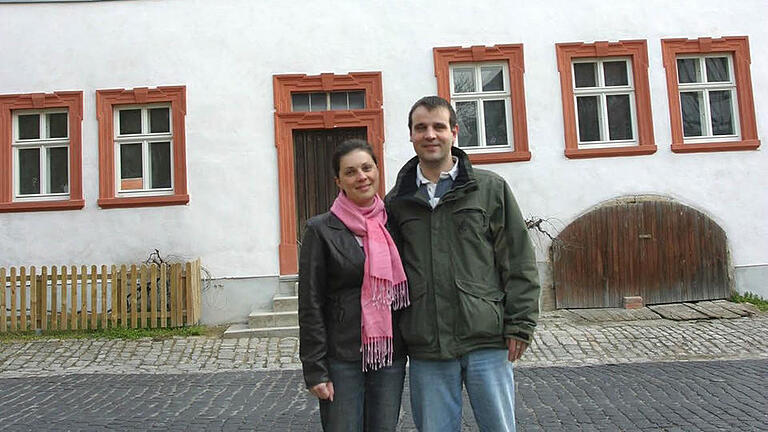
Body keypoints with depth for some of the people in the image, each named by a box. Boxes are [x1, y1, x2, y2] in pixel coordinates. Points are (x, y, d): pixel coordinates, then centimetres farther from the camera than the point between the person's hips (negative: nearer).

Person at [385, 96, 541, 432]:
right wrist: (393, 335, 9)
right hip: (426, 348, 2)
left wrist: (520, 324, -3)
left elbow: (519, 262, 2)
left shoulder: (490, 188, 3)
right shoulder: (398, 200, 9)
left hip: (487, 341, -1)